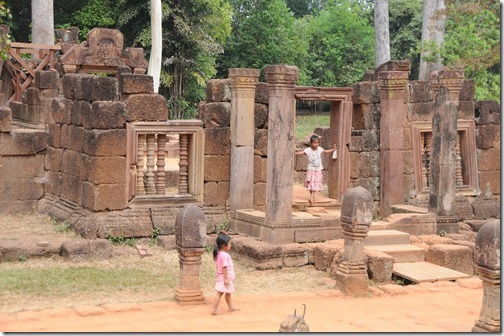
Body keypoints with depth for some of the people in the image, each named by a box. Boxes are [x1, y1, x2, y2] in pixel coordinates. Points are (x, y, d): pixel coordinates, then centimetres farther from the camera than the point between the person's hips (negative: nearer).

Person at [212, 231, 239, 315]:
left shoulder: (219, 254, 7)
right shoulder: (224, 255, -23)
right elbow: (224, 267, -25)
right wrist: (226, 279, -24)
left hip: (225, 278, 10)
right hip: (224, 278, -10)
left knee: (228, 293, 22)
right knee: (220, 293, -9)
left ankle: (230, 307, 35)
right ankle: (214, 310, -9)